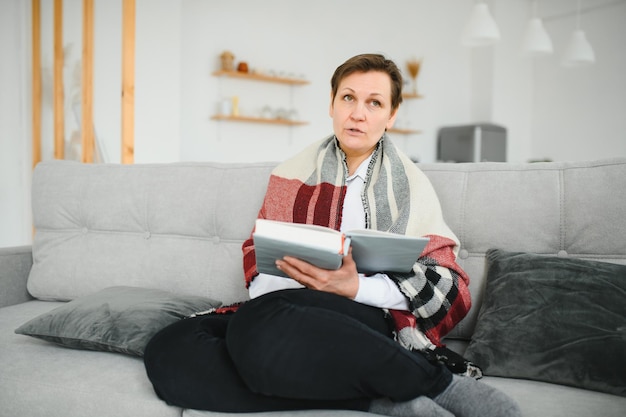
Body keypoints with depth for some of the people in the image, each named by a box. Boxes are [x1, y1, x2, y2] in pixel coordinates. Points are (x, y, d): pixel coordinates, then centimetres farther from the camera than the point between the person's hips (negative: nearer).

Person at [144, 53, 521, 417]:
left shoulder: (411, 184, 9)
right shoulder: (293, 173, 17)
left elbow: (447, 286, 1)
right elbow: (258, 252, 18)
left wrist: (358, 288, -16)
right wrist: (287, 277, -7)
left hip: (367, 317, -4)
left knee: (258, 327, -37)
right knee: (167, 351, -23)